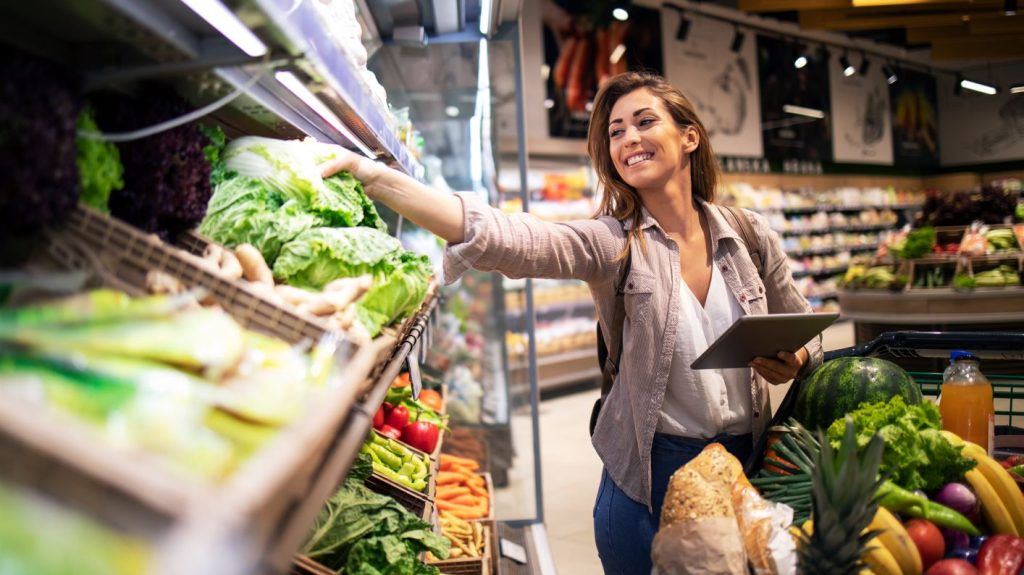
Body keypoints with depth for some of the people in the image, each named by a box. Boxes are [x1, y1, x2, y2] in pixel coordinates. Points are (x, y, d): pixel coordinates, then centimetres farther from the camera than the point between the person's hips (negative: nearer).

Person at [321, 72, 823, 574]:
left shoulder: (750, 236, -3)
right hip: (648, 476, -2)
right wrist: (376, 178, -41)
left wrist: (793, 361, -14)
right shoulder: (609, 243, -12)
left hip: (748, 463, 3)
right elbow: (502, 238, -29)